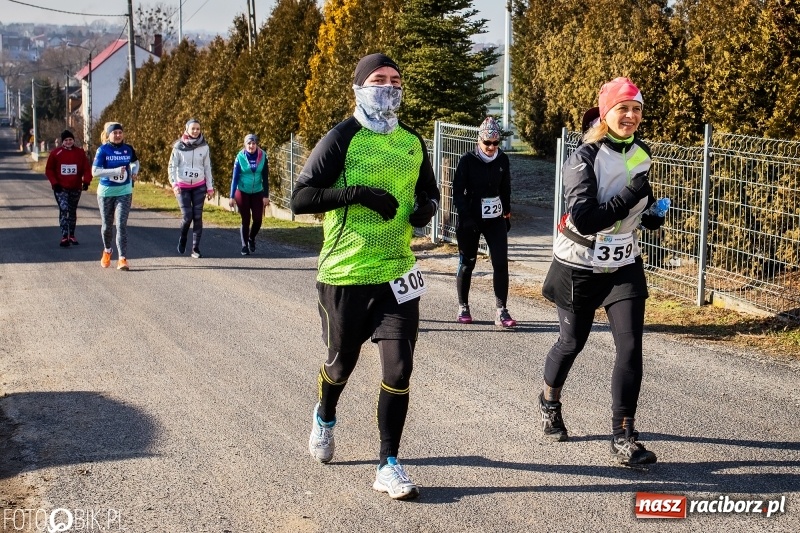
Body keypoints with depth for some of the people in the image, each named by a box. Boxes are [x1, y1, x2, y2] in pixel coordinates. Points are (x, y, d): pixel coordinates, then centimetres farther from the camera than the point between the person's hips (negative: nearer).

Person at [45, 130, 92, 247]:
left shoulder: (80, 153, 1)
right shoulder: (56, 153, -3)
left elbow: (87, 168, 0)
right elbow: (49, 169, 1)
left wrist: (86, 181, -13)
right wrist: (54, 183, -9)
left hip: (76, 188, 2)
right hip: (61, 188, -2)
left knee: (73, 211, 13)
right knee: (64, 209, -14)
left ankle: (72, 236, 25)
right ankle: (64, 237, -15)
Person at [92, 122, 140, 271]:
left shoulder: (128, 149, 1)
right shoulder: (103, 150, -9)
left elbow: (135, 162, 22)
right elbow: (95, 172, -16)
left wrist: (135, 172, 0)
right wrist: (116, 171, -23)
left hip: (124, 192, 1)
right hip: (106, 192, -1)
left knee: (121, 225, -10)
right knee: (107, 224, 13)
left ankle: (122, 259, -11)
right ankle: (107, 250, 40)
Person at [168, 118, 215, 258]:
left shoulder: (204, 146, 1)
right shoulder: (179, 146, -5)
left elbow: (207, 168, 7)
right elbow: (172, 166, -4)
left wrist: (210, 188, 5)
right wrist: (174, 183, -17)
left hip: (199, 186, 2)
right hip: (183, 186, -2)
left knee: (198, 217, -2)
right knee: (187, 216, -8)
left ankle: (196, 249, 5)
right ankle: (182, 238, 23)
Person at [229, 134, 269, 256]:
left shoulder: (263, 156, -7)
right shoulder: (240, 157, -10)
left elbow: (265, 178, -2)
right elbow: (235, 178, -6)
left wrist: (266, 196, -4)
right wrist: (232, 197, -9)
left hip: (258, 193, 2)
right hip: (242, 193, -1)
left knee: (258, 219, -2)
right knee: (245, 220, 2)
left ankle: (252, 239, 27)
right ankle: (244, 246, 16)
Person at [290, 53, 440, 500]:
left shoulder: (412, 141, 8)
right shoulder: (342, 139, -8)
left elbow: (429, 191, 22)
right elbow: (300, 198, -13)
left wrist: (426, 207, -1)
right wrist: (358, 193, -22)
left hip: (398, 273, 3)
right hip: (345, 274, -3)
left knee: (399, 368, -5)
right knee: (342, 363, 14)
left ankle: (389, 466, 6)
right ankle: (325, 417, 48)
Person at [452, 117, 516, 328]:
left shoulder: (502, 160, 2)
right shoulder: (467, 160, -10)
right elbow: (458, 192, -9)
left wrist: (507, 212, 14)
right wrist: (465, 217, -17)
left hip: (495, 219, 3)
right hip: (471, 219, -3)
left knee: (501, 262, -6)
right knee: (467, 263, 7)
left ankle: (501, 311, -3)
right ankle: (463, 307, 23)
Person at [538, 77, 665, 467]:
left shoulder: (640, 153, 3)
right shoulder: (585, 158, -17)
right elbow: (584, 218, -28)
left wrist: (651, 211, 3)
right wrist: (630, 195, -30)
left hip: (624, 266, 4)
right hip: (580, 267, -4)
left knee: (630, 346, -8)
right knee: (571, 343, 12)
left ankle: (622, 437, -1)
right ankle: (549, 402, 42)